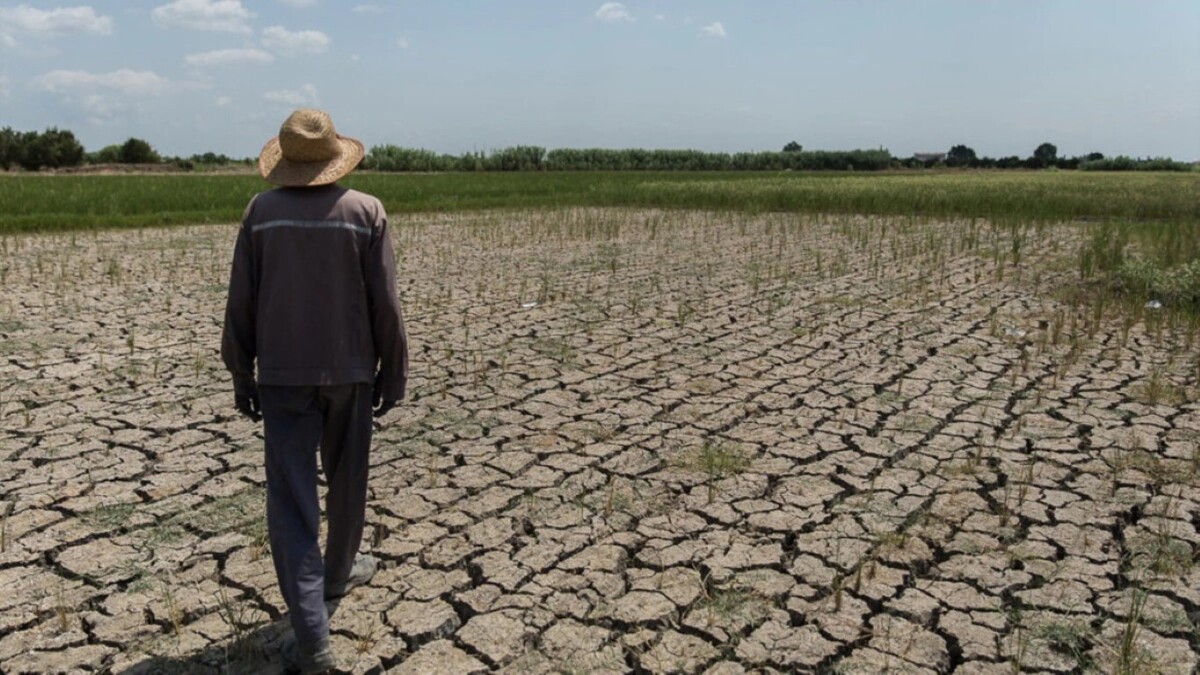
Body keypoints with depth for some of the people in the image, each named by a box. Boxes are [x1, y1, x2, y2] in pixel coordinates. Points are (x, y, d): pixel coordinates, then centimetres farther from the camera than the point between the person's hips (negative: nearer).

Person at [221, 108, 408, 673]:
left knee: (291, 498, 0)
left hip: (282, 374, 0)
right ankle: (339, 571, 42)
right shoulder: (366, 212, -6)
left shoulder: (261, 212, -4)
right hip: (348, 371, 1)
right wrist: (393, 372, 6)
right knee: (346, 480, 20)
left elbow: (241, 304, 0)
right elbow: (385, 305, -5)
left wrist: (242, 375, 10)